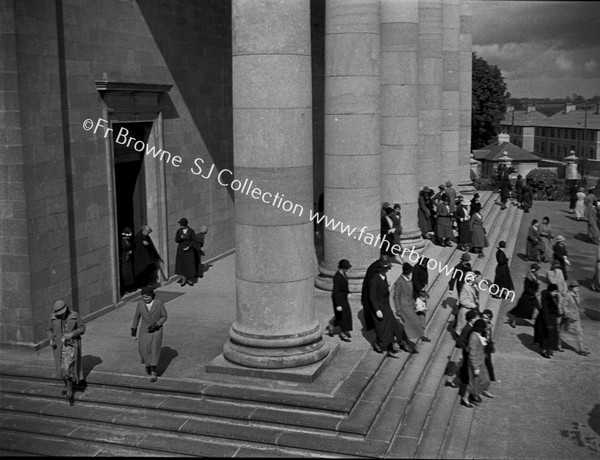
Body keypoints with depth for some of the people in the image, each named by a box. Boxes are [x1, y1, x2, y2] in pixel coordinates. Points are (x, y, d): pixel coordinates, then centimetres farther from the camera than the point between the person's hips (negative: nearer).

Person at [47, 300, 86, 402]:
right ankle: (67, 384, 35)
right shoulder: (53, 317, -4)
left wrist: (72, 334, -21)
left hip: (71, 345, -3)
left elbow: (82, 328, -5)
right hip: (59, 346, 3)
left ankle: (69, 389, -1)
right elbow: (49, 330, 6)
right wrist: (51, 340, -12)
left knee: (68, 367, -14)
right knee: (62, 368, 10)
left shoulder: (74, 316, -10)